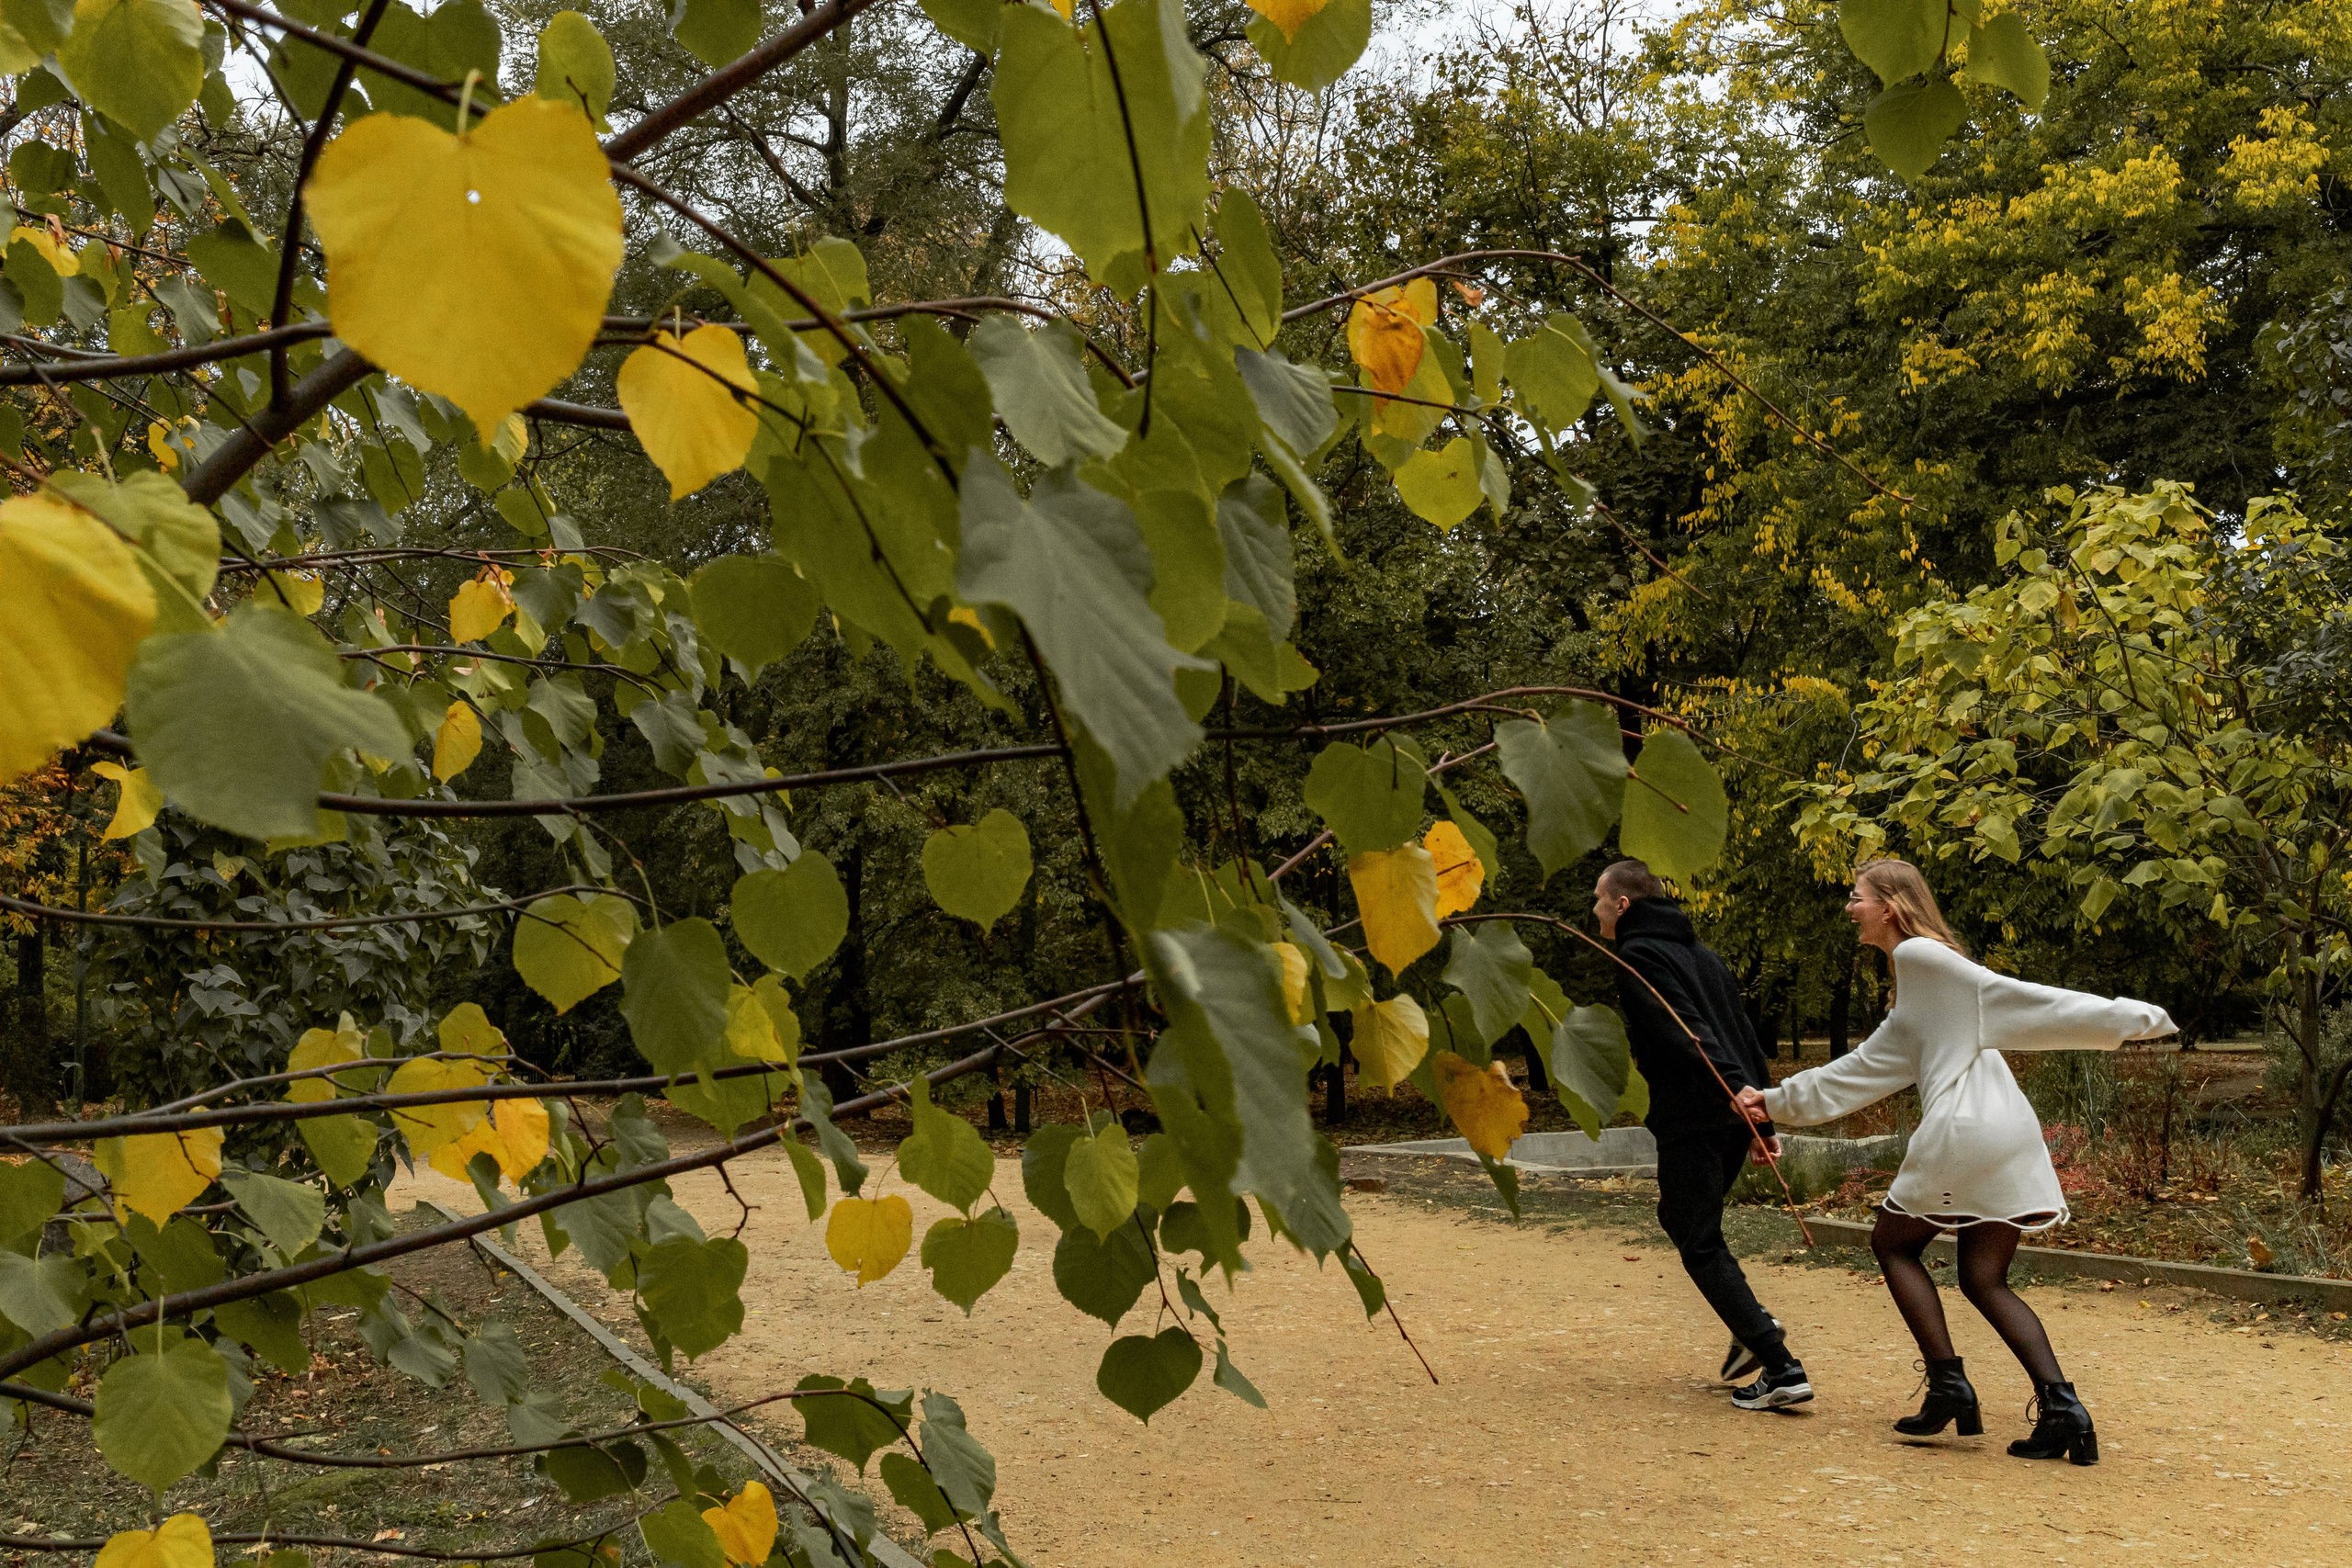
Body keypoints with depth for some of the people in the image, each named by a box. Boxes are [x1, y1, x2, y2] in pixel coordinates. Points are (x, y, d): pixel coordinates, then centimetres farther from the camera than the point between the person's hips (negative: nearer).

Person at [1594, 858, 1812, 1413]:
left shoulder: (1638, 955, -7)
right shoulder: (1699, 951, 20)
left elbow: (1685, 1031, -21)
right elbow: (1745, 1037, 18)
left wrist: (1731, 1092, -32)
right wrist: (1764, 1117, 17)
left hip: (1690, 1121, -9)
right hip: (1734, 1119, 9)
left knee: (1701, 1245, -2)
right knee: (1678, 1217, 25)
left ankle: (1782, 1369, -8)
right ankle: (1753, 1325, 13)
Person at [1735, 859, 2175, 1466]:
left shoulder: (1919, 954, -4)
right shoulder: (1914, 995, 25)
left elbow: (2013, 998, -8)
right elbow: (1866, 1068, 29)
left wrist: (2126, 1016, -13)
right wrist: (1779, 1100, 31)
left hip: (1965, 1127, -9)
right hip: (2012, 1135, 9)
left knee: (1893, 1241, 11)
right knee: (1984, 1278, 12)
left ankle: (1949, 1386, 3)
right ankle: (2061, 1405, -2)